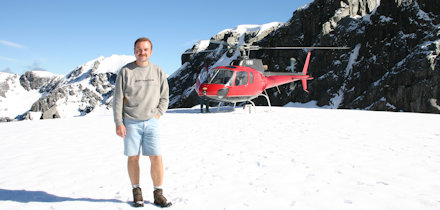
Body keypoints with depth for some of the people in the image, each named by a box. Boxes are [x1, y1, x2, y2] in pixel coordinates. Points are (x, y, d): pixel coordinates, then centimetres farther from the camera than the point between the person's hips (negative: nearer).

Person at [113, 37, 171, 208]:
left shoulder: (158, 71, 7)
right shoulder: (125, 71, 0)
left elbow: (164, 98, 12)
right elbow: (117, 99, -1)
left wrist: (157, 115, -1)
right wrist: (118, 123, -7)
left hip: (151, 122, 1)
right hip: (131, 122, -1)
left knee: (156, 157, -3)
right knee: (133, 157, 6)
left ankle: (158, 194, 10)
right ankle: (136, 191, 23)